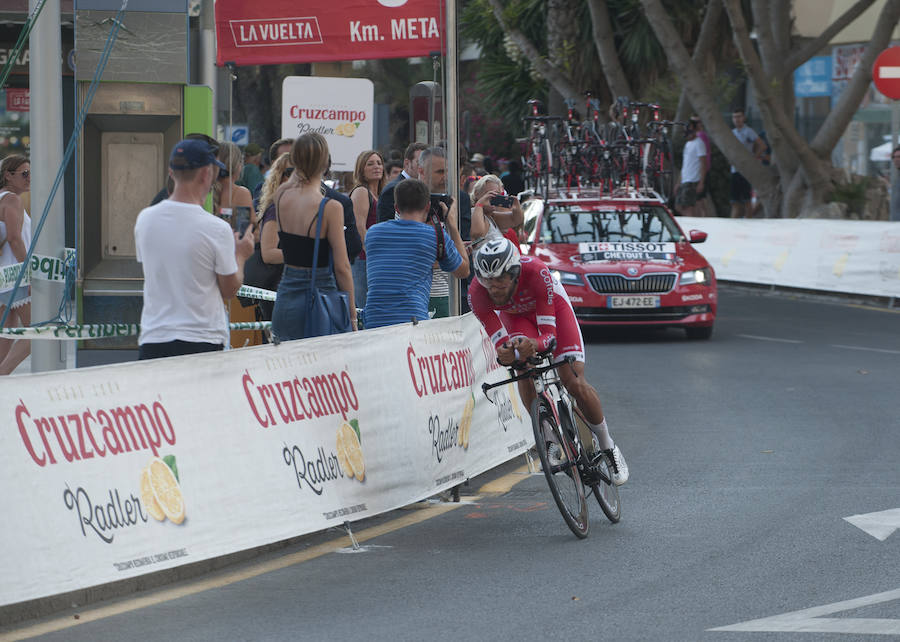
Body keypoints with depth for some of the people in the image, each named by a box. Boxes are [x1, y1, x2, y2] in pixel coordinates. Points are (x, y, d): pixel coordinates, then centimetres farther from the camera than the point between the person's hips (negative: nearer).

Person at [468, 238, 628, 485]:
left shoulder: (535, 272, -42)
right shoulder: (477, 292, -34)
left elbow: (549, 334, -38)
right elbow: (499, 342, -31)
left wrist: (535, 345, -61)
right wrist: (507, 354, -55)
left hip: (553, 307, -2)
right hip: (516, 315, 2)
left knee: (574, 383, -12)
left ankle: (608, 446, 9)